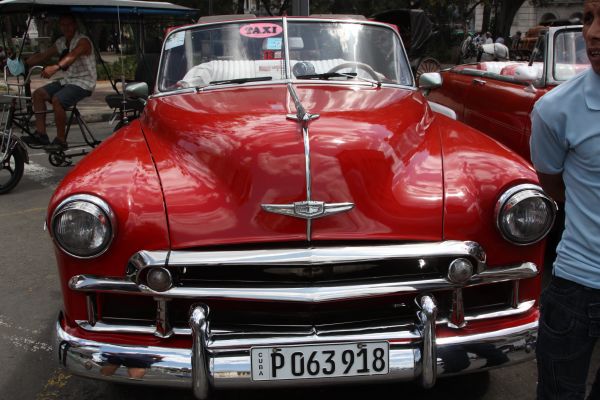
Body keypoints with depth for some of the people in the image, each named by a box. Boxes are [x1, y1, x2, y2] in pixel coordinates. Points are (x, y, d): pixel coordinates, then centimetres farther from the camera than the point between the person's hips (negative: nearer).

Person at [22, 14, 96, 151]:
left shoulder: (83, 41, -13)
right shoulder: (61, 43, 13)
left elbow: (72, 56, -33)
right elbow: (42, 56, 13)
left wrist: (55, 67, -51)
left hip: (83, 82, -8)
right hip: (68, 80, 8)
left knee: (57, 99, -29)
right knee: (38, 93, -5)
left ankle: (61, 140, -18)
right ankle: (40, 134, -4)